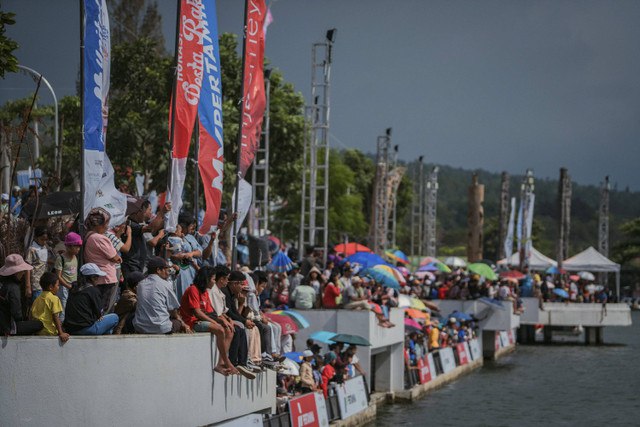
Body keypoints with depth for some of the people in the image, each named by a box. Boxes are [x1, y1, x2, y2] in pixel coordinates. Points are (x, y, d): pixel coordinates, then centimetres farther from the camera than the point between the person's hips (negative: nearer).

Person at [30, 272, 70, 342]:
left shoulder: (37, 299, 13)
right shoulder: (54, 299, -7)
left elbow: (32, 314, 14)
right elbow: (55, 317, -13)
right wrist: (61, 333, -14)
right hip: (49, 331, -7)